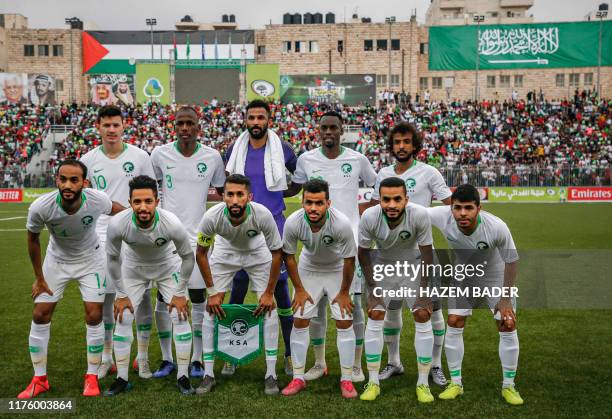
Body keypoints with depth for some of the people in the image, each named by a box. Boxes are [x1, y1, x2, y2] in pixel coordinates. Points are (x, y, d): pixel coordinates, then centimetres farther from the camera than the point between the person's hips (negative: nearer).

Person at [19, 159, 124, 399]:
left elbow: (118, 210, -7)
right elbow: (33, 239, -11)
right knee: (40, 316, -1)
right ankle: (39, 380, 15)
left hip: (90, 260, 0)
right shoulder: (40, 207, -31)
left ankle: (92, 377, 13)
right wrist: (39, 278, -2)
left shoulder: (97, 200, -32)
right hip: (56, 260, 1)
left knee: (94, 317, -4)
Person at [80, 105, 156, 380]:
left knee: (142, 295, 2)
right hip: (102, 236, 1)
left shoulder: (139, 156, -1)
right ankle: (106, 356, 22)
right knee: (104, 297, 6)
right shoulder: (89, 160, 3)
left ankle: (143, 357, 16)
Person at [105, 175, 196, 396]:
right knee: (123, 319, -6)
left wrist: (179, 293, -12)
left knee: (180, 317, -9)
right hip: (133, 267, 1)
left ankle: (182, 377, 4)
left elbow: (188, 257, -16)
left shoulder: (172, 224, -36)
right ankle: (122, 378, 10)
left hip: (167, 266, -1)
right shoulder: (118, 224, -33)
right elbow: (113, 258, -12)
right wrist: (121, 295, -8)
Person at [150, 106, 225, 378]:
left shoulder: (213, 157, 0)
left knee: (198, 299, 4)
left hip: (199, 236, 0)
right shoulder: (160, 154, 0)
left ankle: (197, 359, 17)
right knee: (164, 299, 4)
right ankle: (167, 359, 18)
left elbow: (223, 193, 13)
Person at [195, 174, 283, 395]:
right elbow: (201, 254, -16)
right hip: (225, 252, 1)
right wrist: (212, 291, -14)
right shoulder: (212, 217, -34)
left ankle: (271, 374, 2)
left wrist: (269, 292, -15)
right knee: (211, 309, -8)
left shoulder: (263, 215, -36)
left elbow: (276, 253, -20)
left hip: (257, 253, 0)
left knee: (270, 308, -9)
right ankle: (208, 375, 5)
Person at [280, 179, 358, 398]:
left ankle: (346, 379, 7)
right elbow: (288, 255, -11)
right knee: (299, 321, -1)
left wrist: (344, 292, -11)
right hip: (308, 269, 2)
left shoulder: (341, 223, -36)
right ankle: (298, 378, 12)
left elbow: (349, 259, -20)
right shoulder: (293, 222, -29)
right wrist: (299, 289, -6)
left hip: (337, 271, -2)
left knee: (344, 322, -6)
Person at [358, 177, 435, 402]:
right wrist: (372, 287, -10)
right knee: (374, 318, -6)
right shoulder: (369, 217, -28)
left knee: (423, 318, -7)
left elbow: (426, 252, -17)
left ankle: (423, 383, 7)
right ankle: (373, 382, 7)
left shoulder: (419, 215, -31)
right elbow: (363, 251, -10)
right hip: (382, 265, 1)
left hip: (414, 265, 0)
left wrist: (423, 290, -14)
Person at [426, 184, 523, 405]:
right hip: (463, 277, 2)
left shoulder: (497, 227, -35)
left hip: (496, 276, -2)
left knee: (508, 326, -6)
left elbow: (511, 261, -20)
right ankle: (455, 383, 12)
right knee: (454, 325, -4)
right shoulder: (442, 216, -32)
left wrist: (505, 299, -17)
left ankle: (508, 386, 11)